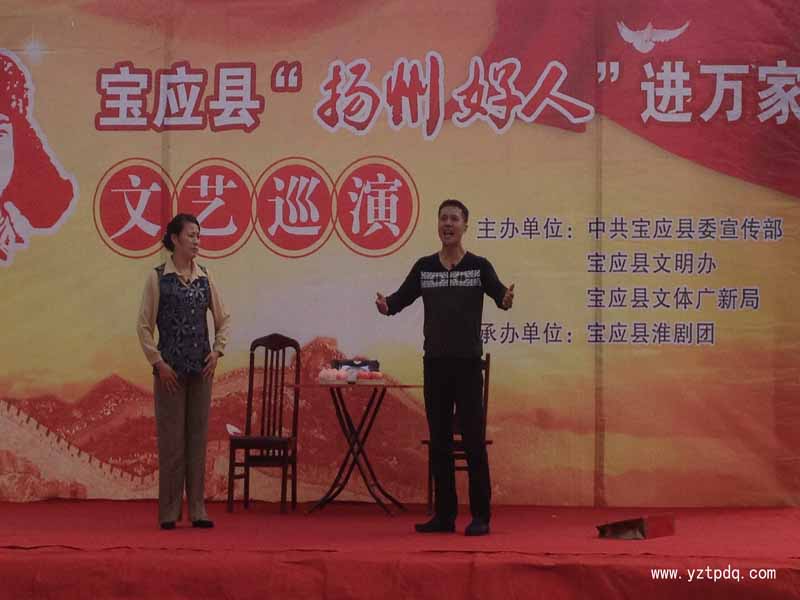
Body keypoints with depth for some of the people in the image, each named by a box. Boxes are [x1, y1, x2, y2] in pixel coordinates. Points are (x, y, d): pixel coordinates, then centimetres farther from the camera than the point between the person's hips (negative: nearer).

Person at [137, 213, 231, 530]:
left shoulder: (205, 277, 7)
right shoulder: (158, 277, -3)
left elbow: (223, 318, 13)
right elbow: (144, 325, -3)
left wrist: (217, 350, 0)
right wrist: (158, 362, -10)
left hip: (201, 367, 4)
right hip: (170, 368, -3)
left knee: (198, 436, 6)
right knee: (171, 437, 0)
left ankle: (197, 509, 12)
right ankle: (169, 512, 8)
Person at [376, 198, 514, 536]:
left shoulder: (479, 266, 0)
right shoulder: (424, 267, 9)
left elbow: (498, 293, -13)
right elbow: (402, 298, 4)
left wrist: (506, 300, -37)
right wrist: (386, 306, -20)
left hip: (468, 363, -3)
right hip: (434, 363, 3)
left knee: (473, 440, -4)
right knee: (439, 441, 7)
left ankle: (480, 516, 2)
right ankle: (444, 514, 15)